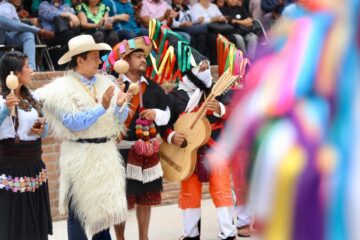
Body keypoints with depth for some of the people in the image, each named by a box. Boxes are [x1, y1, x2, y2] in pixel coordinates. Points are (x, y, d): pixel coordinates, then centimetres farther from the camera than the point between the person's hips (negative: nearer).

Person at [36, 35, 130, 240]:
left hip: (107, 154, 5)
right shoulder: (63, 88, -9)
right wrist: (102, 108, -24)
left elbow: (121, 118, 4)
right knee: (79, 211, 1)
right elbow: (74, 123, -19)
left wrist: (120, 105, -17)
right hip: (80, 157, -5)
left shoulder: (105, 82, 6)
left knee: (104, 207, 14)